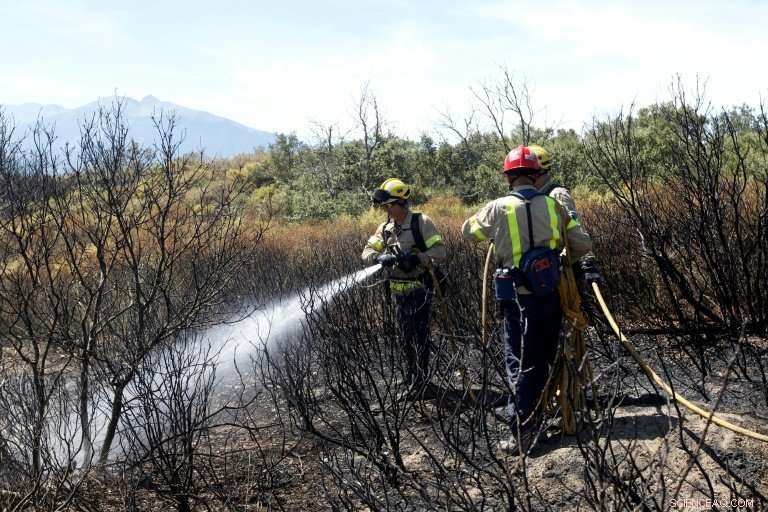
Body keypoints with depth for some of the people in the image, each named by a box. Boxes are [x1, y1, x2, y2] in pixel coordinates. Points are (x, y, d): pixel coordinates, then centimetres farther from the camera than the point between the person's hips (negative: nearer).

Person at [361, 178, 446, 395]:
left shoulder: (421, 223, -11)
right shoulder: (385, 228, 7)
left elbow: (439, 251, -15)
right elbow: (367, 252, 2)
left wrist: (416, 259, -27)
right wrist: (380, 257, -19)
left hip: (420, 289, -6)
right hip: (399, 293, 6)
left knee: (420, 335, -4)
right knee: (405, 337, 13)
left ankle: (421, 380, 5)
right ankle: (411, 378, 25)